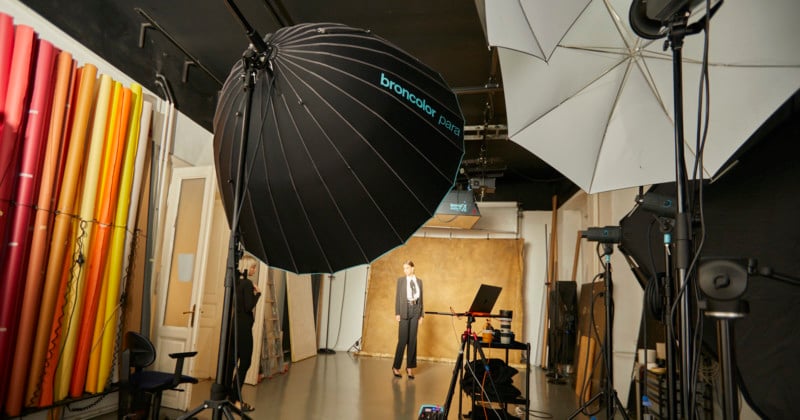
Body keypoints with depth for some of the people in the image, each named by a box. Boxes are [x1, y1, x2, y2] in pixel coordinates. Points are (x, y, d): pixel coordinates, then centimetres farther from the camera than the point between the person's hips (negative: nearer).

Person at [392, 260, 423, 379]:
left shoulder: (419, 281, 10)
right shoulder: (401, 280, 3)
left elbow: (421, 298, 10)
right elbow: (397, 297, 0)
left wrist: (421, 314, 5)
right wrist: (397, 313, -7)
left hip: (415, 311, 3)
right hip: (404, 311, -3)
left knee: (413, 340, 4)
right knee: (403, 340, -4)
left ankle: (410, 367, 13)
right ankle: (396, 366, 9)